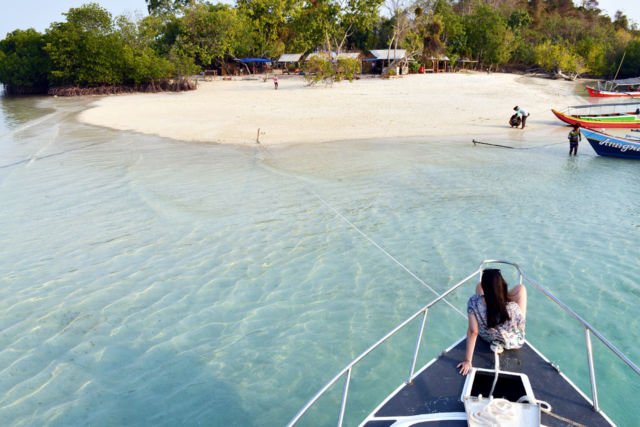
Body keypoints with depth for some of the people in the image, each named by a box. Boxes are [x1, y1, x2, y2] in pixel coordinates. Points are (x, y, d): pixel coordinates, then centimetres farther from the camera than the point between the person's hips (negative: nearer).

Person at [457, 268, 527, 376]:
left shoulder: (473, 303, -36)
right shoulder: (513, 308, -38)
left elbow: (472, 332, -29)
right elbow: (521, 328, -17)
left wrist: (468, 360, -19)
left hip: (486, 337, 2)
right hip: (512, 342, -1)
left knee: (478, 286, 7)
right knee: (521, 288, 3)